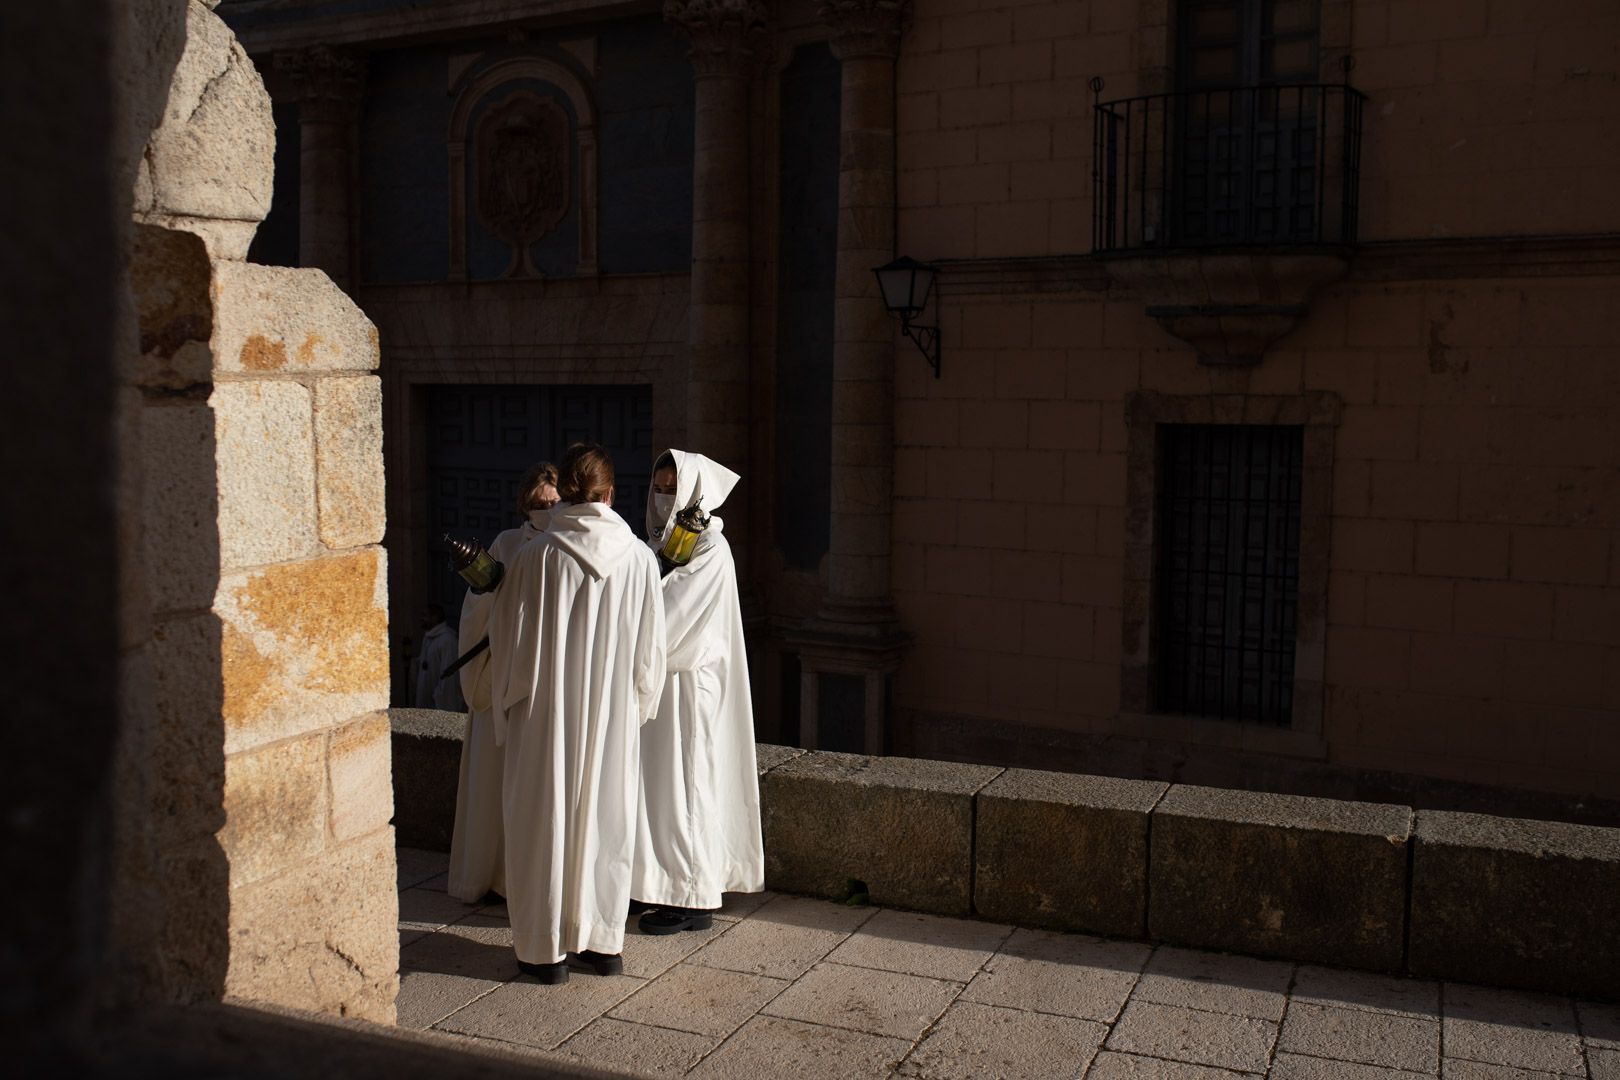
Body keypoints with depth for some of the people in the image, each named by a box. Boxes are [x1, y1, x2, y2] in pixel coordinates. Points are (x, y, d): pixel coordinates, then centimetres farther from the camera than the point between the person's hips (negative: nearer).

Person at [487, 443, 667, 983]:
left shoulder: (533, 557, -13)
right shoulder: (640, 558, -6)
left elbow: (508, 643, -5)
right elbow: (650, 650, 1)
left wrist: (506, 708, 10)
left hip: (546, 716, -2)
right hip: (613, 716, 2)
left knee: (544, 822, 9)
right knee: (606, 822, 13)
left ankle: (546, 949, 17)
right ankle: (603, 942, 23)